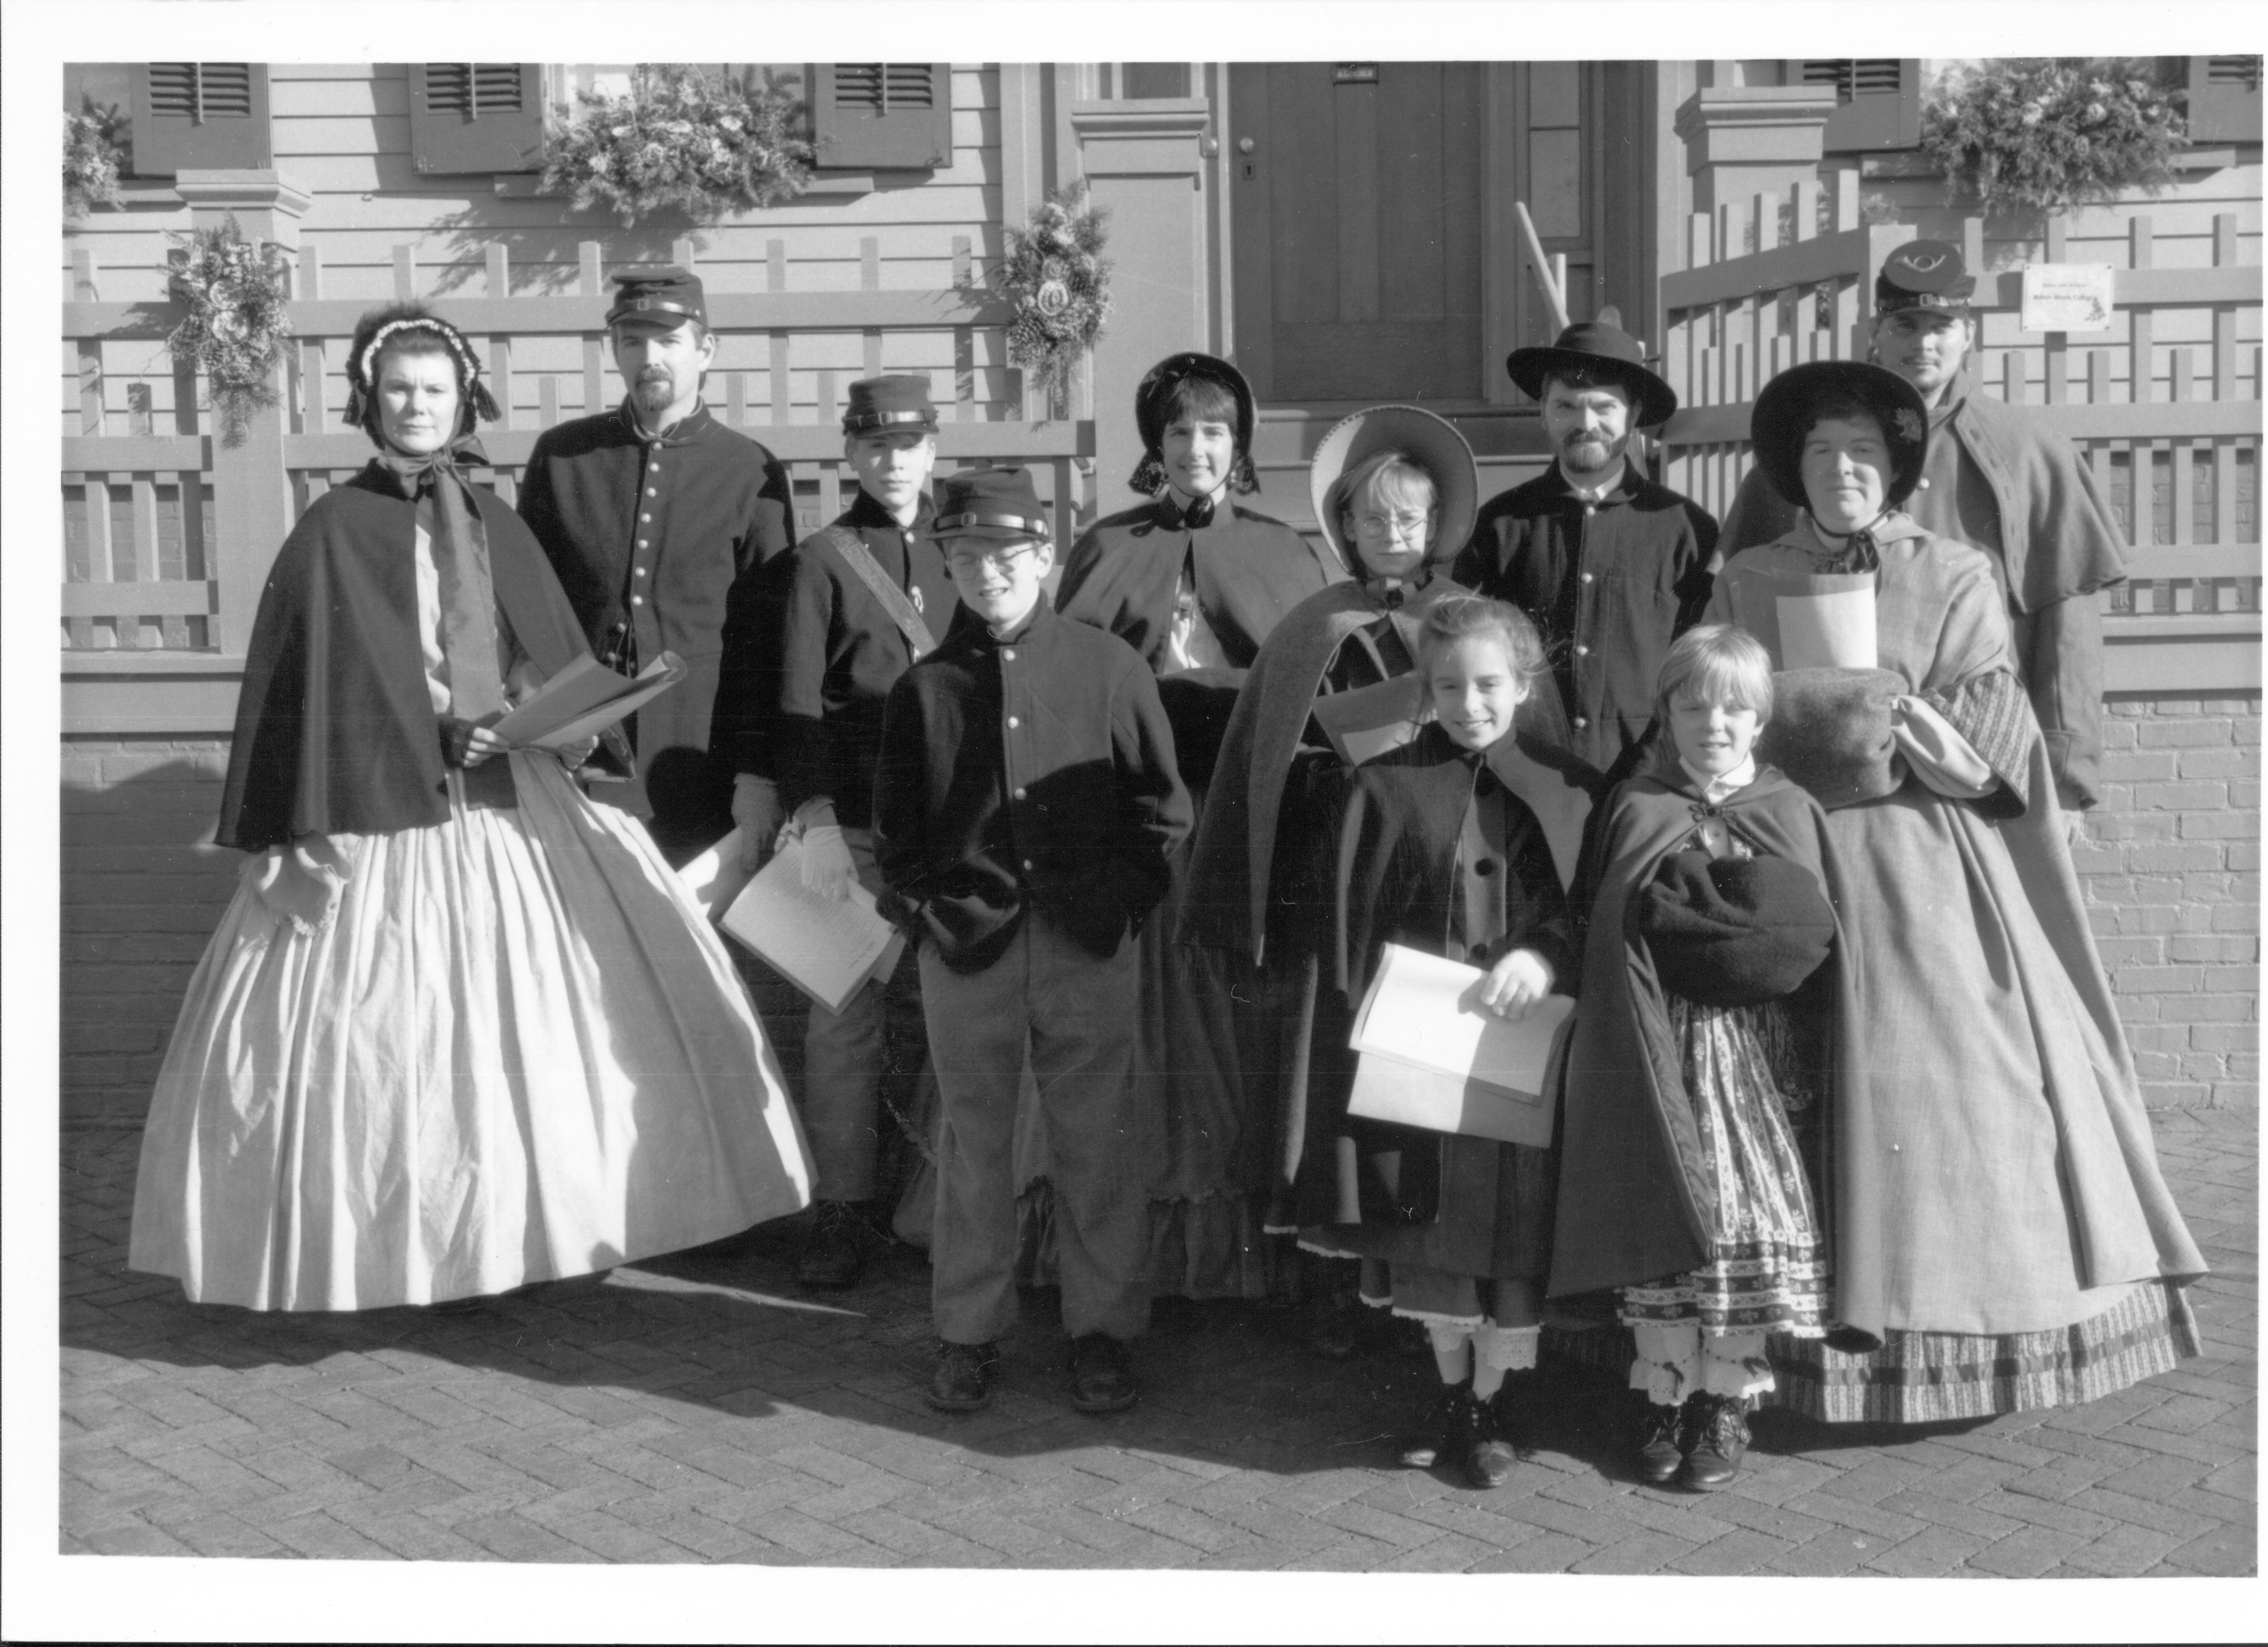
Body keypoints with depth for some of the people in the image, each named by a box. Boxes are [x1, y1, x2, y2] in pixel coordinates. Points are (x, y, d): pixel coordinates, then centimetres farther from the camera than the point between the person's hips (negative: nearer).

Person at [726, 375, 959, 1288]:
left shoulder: (958, 554, 13)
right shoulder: (817, 562, 2)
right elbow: (795, 704, -4)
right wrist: (815, 821, -13)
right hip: (850, 825, -3)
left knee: (932, 1012, 8)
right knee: (844, 1015, -3)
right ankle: (841, 1206, 4)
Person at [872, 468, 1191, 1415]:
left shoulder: (1109, 670, 0)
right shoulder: (924, 687, 4)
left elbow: (1162, 805, 4)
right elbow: (894, 822, 11)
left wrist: (1123, 901, -3)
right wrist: (919, 907, -1)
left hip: (1089, 947, -1)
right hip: (965, 948, 1)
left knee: (1097, 1141, 6)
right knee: (973, 1141, 11)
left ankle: (1103, 1330, 19)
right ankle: (968, 1332, 23)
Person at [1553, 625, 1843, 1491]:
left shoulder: (1790, 812, 7)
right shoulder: (1635, 809, 7)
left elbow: (1805, 935, -3)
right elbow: (1603, 932, 4)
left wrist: (1680, 910, -7)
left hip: (1759, 1051, 0)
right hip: (1662, 1051, 0)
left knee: (1750, 1215, -1)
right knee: (1668, 1215, -1)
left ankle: (1729, 1398, 11)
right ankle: (1664, 1391, 12)